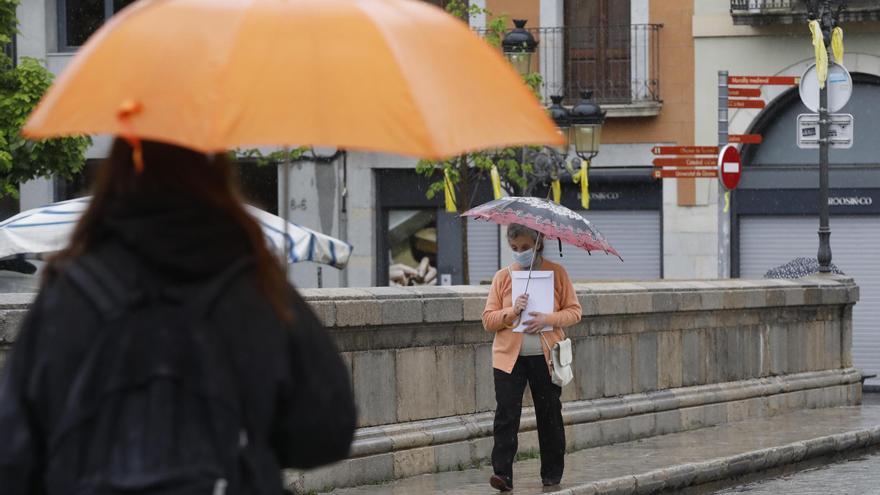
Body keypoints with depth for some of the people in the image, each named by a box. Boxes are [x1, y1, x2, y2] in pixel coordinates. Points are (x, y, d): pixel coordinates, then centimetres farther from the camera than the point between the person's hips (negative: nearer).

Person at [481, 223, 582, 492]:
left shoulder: (556, 273, 3)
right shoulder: (502, 277, 6)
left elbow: (574, 311, 1)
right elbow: (488, 319, 4)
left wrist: (548, 319, -16)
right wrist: (511, 312, -14)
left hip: (546, 356, 0)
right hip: (509, 357, 0)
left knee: (549, 415, 8)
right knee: (506, 414, -11)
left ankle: (552, 473, 20)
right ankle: (502, 473, -14)